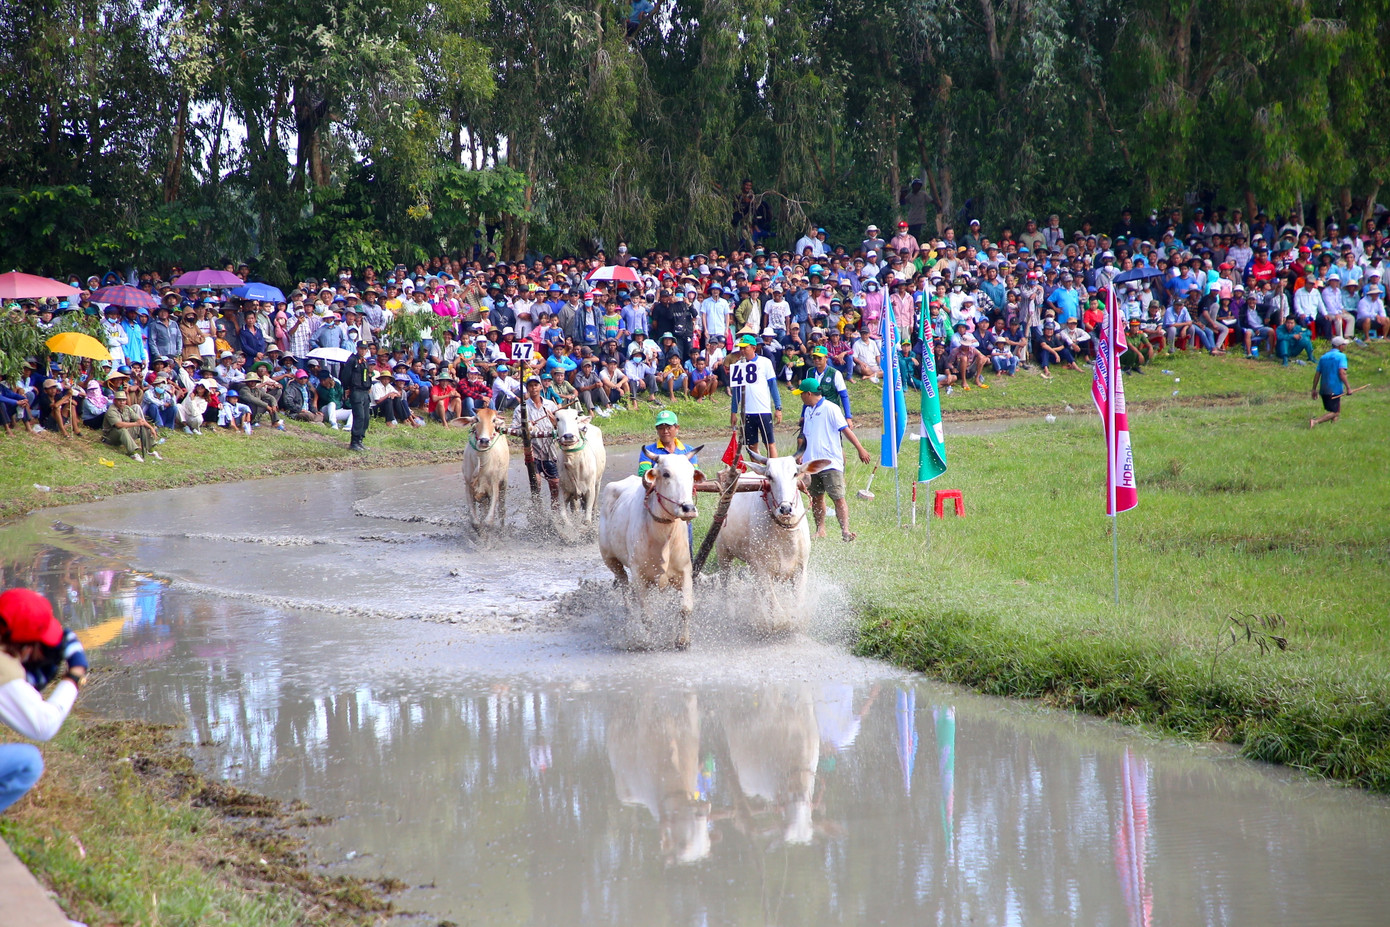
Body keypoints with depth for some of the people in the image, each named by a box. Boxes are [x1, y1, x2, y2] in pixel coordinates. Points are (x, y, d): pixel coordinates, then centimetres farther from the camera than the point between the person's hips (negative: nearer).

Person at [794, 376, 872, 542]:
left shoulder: (830, 409, -8)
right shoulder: (807, 410, 16)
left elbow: (845, 429, -9)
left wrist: (860, 449, -11)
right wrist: (802, 454, 22)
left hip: (831, 462, -7)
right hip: (811, 462, 7)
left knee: (838, 497, -11)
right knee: (816, 497, 10)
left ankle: (845, 530, -15)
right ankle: (820, 529, 18)